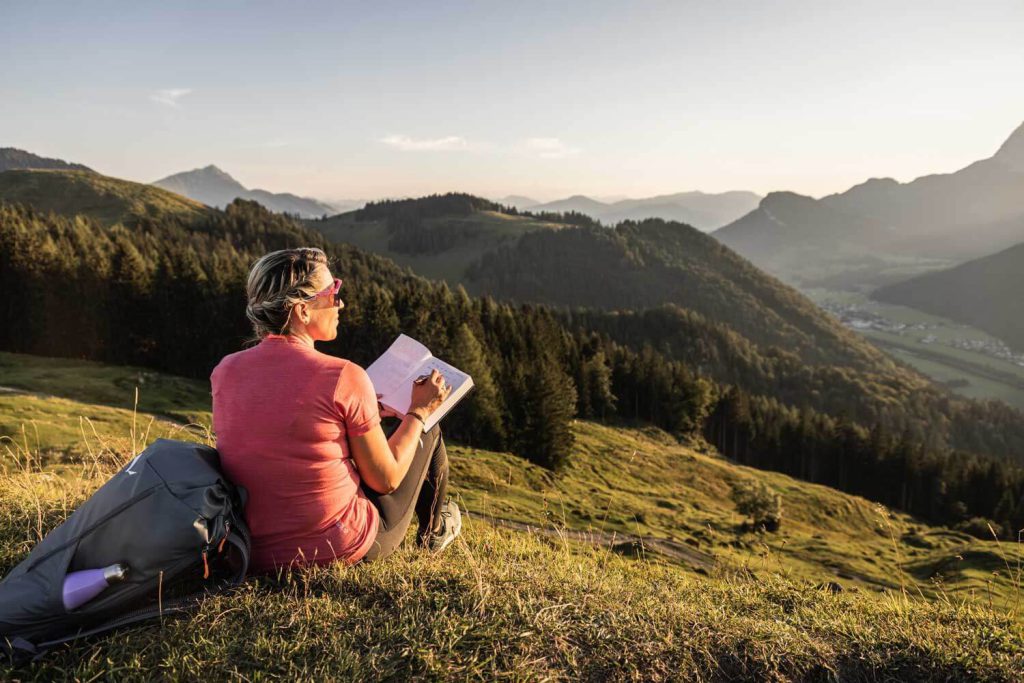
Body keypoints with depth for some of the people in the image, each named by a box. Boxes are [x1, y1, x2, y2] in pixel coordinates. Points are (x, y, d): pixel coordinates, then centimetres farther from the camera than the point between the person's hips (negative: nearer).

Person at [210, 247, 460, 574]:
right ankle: (433, 531, 45)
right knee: (429, 430, 16)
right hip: (342, 547, -5)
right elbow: (386, 480, -12)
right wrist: (418, 411, 3)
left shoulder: (224, 371, -5)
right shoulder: (344, 377, -22)